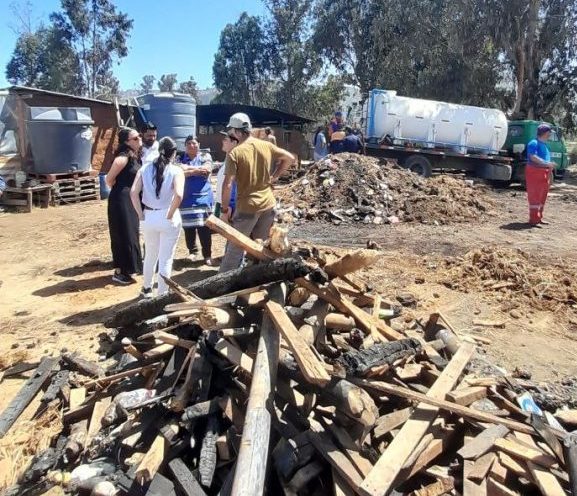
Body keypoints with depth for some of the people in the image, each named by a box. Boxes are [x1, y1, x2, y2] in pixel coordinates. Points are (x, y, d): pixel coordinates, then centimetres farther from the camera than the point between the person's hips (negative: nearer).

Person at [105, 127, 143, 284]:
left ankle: (125, 269, 27)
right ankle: (119, 272, 6)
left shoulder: (136, 156, 10)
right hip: (121, 201, -9)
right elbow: (109, 179, -13)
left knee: (130, 234, 15)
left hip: (131, 200, 9)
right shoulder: (123, 157, -16)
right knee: (123, 236, -3)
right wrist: (120, 191, 1)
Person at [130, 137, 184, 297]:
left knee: (150, 255, 23)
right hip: (168, 219, -4)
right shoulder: (176, 171, -8)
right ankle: (162, 294, 16)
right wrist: (170, 215, -13)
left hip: (149, 217, 4)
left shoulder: (145, 169, 2)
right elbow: (178, 195, -25)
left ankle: (147, 289, 39)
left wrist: (141, 214, -1)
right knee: (166, 259, 8)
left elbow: (133, 193, -8)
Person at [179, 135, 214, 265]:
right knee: (188, 227, 4)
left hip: (203, 198, -1)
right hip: (186, 199, 1)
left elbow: (207, 169, -11)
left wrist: (187, 168, -8)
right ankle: (192, 252, 20)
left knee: (204, 228, -2)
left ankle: (207, 255, 7)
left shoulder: (205, 156, 8)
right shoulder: (180, 158, 7)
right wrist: (198, 170, -15)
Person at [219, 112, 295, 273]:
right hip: (268, 205, 5)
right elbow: (290, 158, 11)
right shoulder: (267, 146, 1)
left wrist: (224, 209, -7)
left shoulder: (235, 153, -14)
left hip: (247, 207, -5)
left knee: (235, 249, 6)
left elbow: (228, 185, -17)